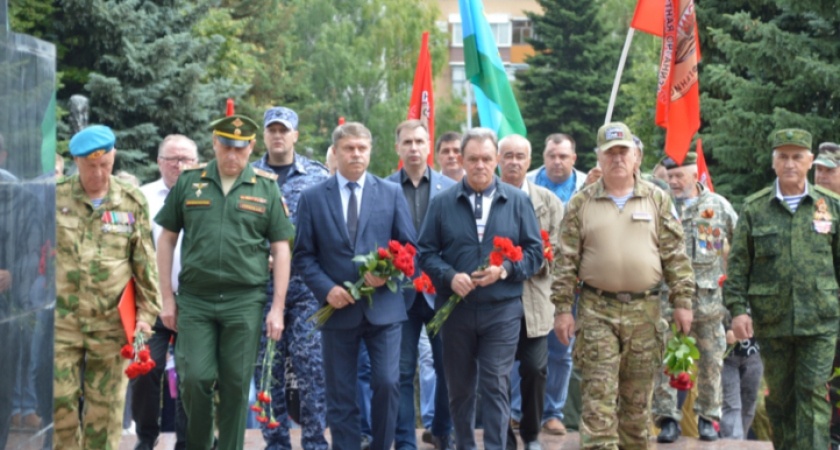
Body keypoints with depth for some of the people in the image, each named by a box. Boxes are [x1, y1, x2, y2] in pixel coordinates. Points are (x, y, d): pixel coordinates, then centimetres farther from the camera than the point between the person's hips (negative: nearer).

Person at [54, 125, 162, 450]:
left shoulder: (132, 202, 4)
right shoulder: (55, 198, 3)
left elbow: (145, 262, 7)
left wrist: (147, 311, 2)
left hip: (111, 322, 0)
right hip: (62, 317, 0)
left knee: (105, 405, 4)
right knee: (59, 399, -1)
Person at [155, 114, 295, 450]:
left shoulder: (266, 188, 5)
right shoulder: (189, 181, 6)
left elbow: (281, 248, 5)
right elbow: (167, 239, 9)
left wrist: (277, 308, -1)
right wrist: (167, 297, 5)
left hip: (245, 301, 0)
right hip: (194, 299, 0)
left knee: (236, 385, 3)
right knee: (195, 378, -4)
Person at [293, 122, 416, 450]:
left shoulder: (392, 194, 7)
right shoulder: (312, 198, 4)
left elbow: (409, 247, 5)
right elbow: (303, 255, 3)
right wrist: (326, 288, -12)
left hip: (384, 307, 0)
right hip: (338, 308, 0)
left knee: (387, 383, -7)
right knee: (340, 395, 4)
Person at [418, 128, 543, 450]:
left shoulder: (518, 201, 4)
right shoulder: (443, 203, 4)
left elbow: (534, 251, 4)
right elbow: (426, 252, 4)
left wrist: (505, 270, -14)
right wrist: (450, 277, -15)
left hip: (502, 310, -1)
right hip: (456, 309, 1)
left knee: (496, 386, -6)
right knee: (459, 386, 10)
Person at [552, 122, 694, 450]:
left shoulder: (658, 200, 6)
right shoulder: (581, 204, 4)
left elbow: (675, 256, 5)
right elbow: (566, 261, 3)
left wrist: (682, 302, -1)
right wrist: (562, 308, -3)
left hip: (645, 312, 1)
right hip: (597, 311, -1)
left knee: (638, 399, 9)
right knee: (598, 397, -7)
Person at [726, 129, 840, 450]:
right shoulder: (754, 208, 5)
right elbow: (738, 264, 4)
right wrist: (737, 308, -6)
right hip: (772, 322, 1)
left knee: (813, 393, -7)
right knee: (779, 396, 10)